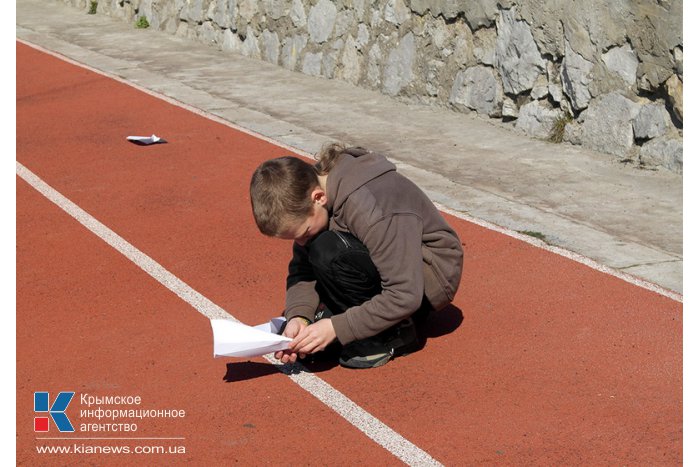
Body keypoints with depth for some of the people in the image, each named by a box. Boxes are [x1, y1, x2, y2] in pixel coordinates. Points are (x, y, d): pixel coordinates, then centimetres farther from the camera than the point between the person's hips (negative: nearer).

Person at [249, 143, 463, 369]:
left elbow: (405, 296, -31)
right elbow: (301, 269, -5)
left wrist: (336, 328, -30)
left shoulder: (370, 207, -32)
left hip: (432, 272, -8)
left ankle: (395, 333, -11)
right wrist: (298, 317, -24)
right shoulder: (308, 189, -8)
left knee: (328, 252, -29)